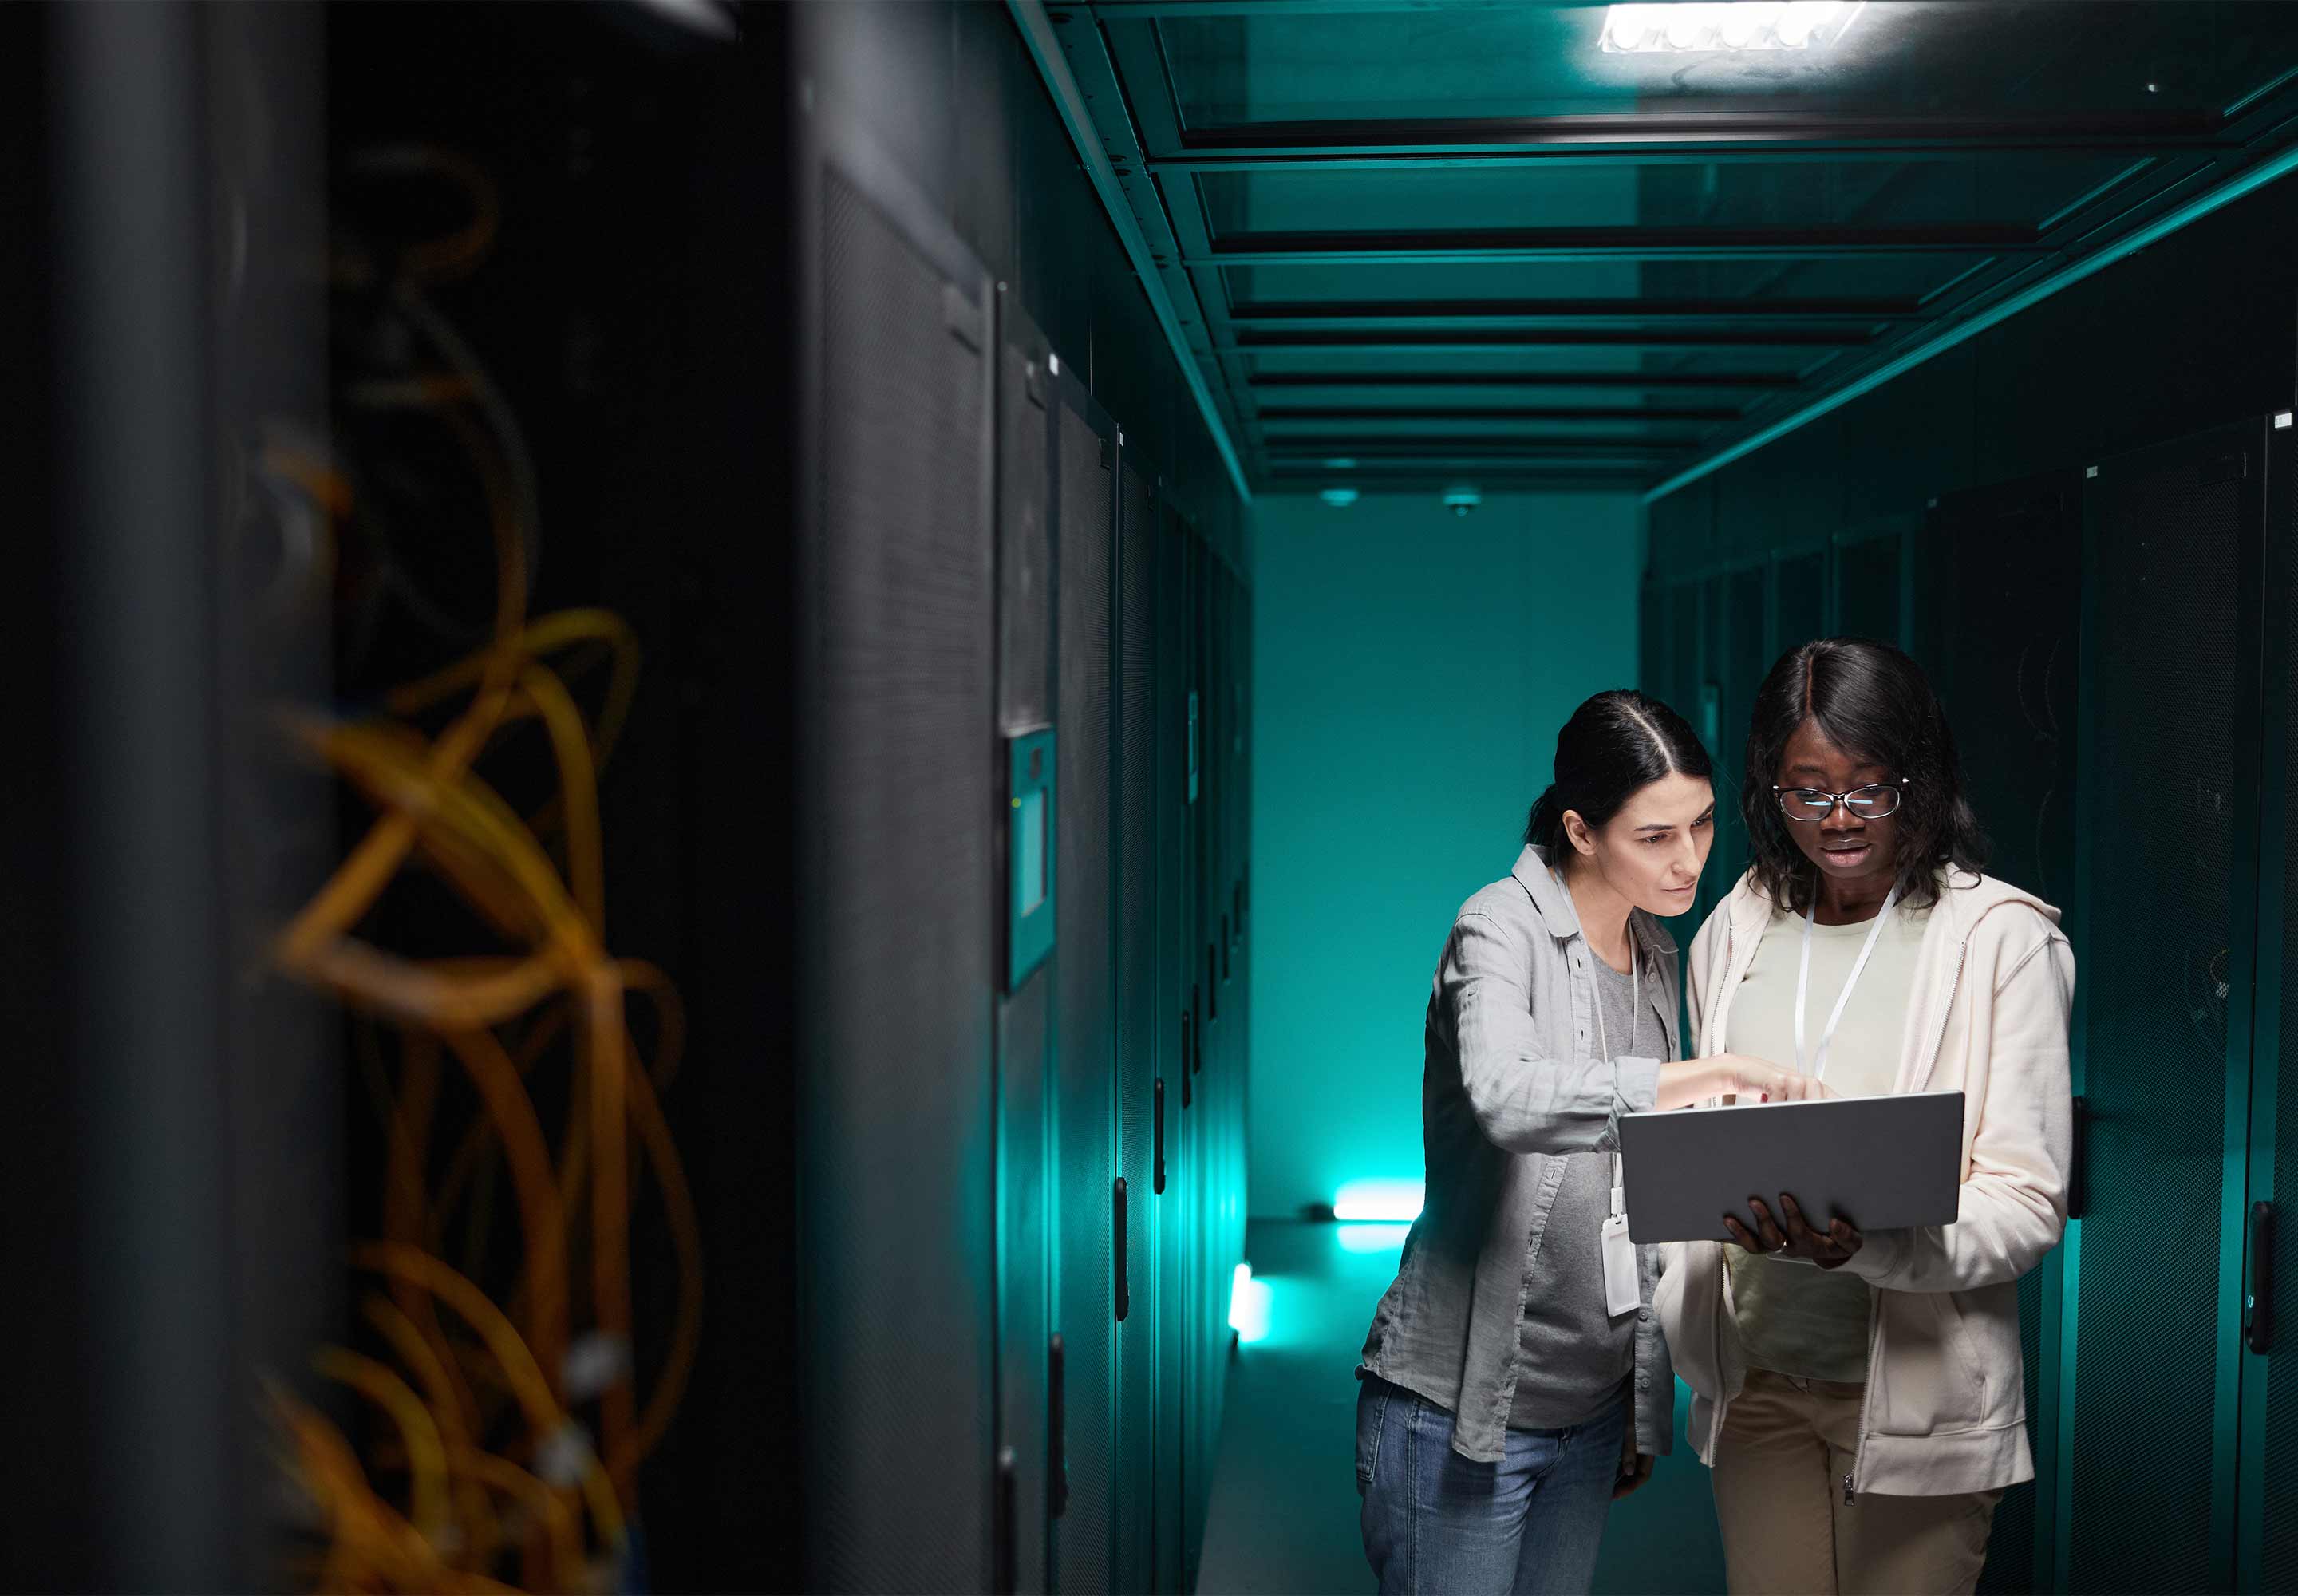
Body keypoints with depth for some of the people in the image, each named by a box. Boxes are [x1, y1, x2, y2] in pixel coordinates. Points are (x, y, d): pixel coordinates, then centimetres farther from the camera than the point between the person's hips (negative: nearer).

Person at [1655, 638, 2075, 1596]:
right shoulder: (1734, 931, 7)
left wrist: (1867, 1246, -26)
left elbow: (2030, 1203, -10)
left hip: (1920, 1392, -3)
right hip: (1753, 1381, 4)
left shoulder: (2005, 936, -7)